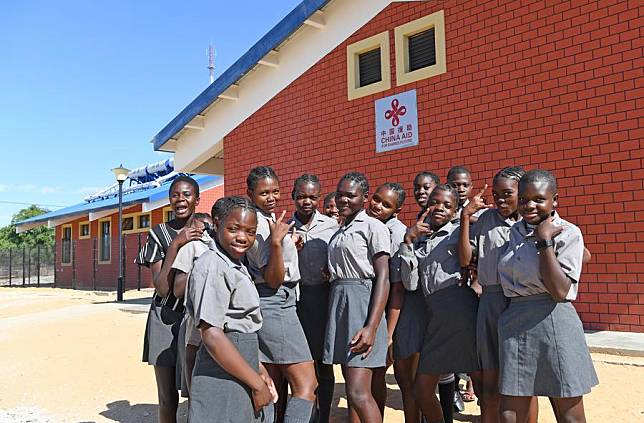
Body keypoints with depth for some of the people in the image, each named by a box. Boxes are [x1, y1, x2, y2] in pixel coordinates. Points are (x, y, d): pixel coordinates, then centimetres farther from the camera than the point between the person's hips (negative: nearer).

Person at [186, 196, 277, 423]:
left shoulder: (236, 266, 12)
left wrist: (258, 371, 11)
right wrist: (256, 383, -17)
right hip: (223, 380, -9)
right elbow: (212, 337, -23)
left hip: (242, 370, 9)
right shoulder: (212, 266, -17)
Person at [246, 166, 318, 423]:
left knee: (275, 391, 14)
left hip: (271, 306, 11)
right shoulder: (260, 223, -15)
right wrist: (276, 241, -31)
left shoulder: (269, 219, 16)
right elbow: (273, 279, -19)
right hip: (275, 306, -11)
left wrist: (290, 244, 31)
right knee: (306, 385, -11)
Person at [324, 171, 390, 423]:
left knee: (358, 393, -13)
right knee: (352, 389, 13)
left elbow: (383, 278, -12)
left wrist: (371, 326, -22)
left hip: (361, 301, -8)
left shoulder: (373, 227, -5)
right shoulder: (340, 231, 18)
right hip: (338, 302, 8)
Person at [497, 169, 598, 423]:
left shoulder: (568, 233, -6)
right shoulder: (516, 232, 11)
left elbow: (560, 291, -16)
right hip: (514, 325, 5)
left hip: (553, 322, -5)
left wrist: (544, 241, -17)